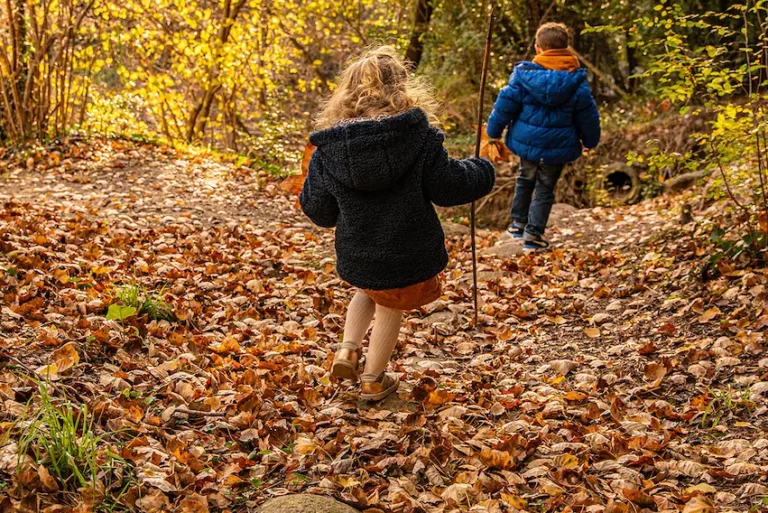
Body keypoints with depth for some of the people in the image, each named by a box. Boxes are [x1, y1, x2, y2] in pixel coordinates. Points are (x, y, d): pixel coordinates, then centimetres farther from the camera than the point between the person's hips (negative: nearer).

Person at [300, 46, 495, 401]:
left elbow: (317, 209, -2)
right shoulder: (420, 137, -17)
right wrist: (481, 173, 9)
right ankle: (373, 381, 36)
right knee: (390, 310, 21)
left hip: (356, 254, 2)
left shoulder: (328, 149, -10)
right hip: (408, 253, -2)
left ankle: (348, 349, 19)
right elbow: (447, 187, -10)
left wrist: (331, 218, 22)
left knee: (369, 292, 34)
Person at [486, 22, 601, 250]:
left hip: (527, 141, 1)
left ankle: (518, 223, 32)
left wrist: (493, 131, 6)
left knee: (525, 180, 25)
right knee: (545, 189, 11)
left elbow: (505, 105, -6)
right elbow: (588, 115, 0)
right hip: (558, 146, -1)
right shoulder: (577, 82, -7)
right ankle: (533, 233, 7)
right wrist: (590, 141, 16)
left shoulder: (523, 74, -10)